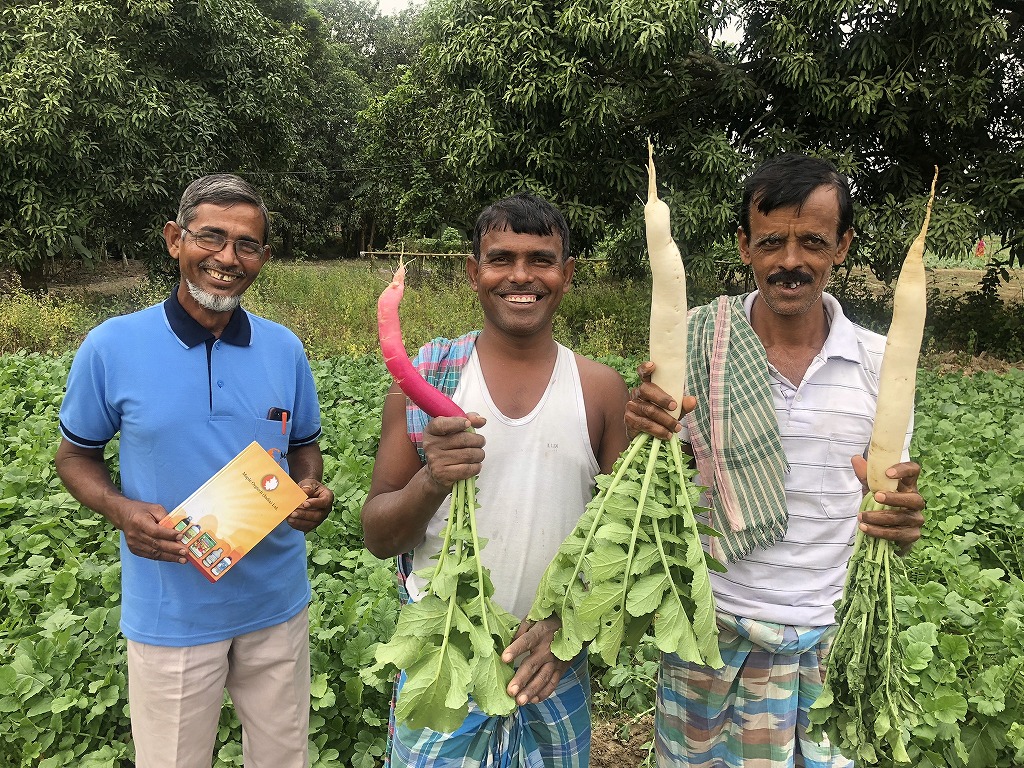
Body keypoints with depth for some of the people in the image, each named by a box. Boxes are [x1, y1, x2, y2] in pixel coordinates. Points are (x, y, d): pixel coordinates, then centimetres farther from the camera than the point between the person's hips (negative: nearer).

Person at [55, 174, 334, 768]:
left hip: (277, 604, 3)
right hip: (170, 613, -2)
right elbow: (76, 455, 2)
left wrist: (313, 493, -13)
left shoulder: (285, 349, -3)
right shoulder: (112, 347, -10)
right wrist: (122, 510, -18)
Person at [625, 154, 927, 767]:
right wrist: (649, 434, -21)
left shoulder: (882, 362, -3)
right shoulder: (695, 345, -7)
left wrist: (901, 516, -16)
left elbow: (890, 492, 7)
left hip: (829, 638, 1)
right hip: (710, 625, 0)